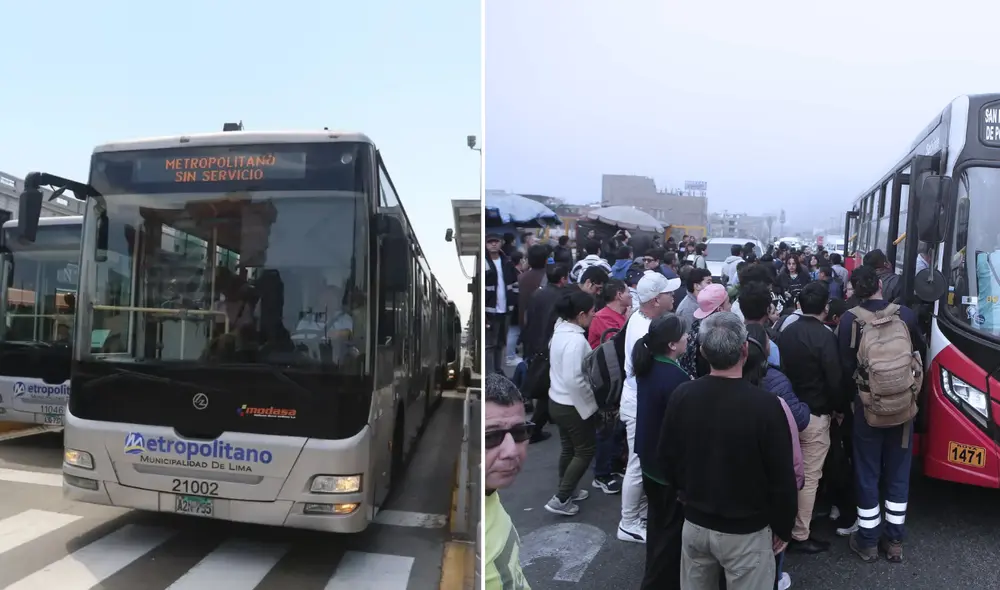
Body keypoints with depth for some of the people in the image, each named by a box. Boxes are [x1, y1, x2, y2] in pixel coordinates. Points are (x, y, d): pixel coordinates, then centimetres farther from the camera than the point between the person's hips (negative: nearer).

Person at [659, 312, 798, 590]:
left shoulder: (681, 396, -11)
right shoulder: (765, 404, -24)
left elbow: (667, 459, 1)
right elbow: (782, 476, -15)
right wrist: (783, 527, 1)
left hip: (694, 522, 4)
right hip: (746, 530, -3)